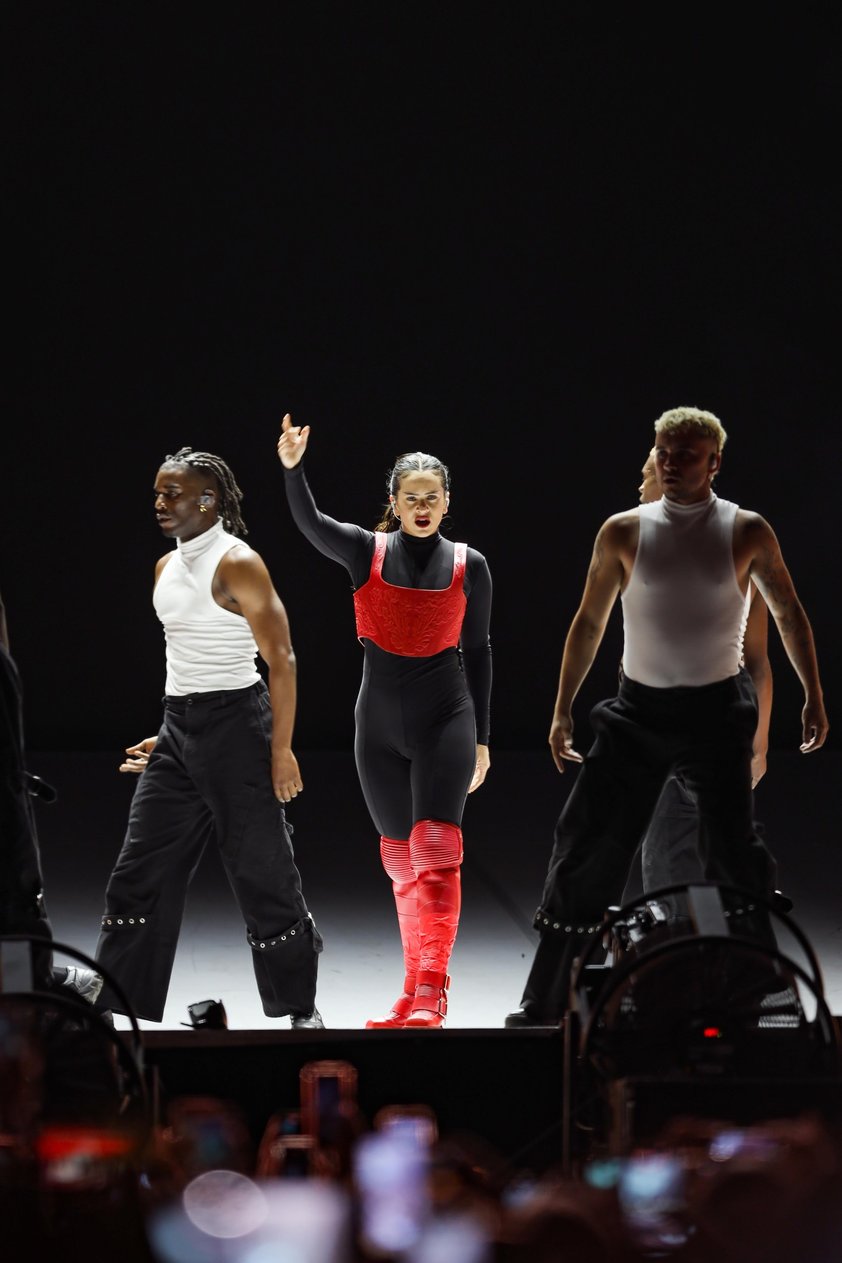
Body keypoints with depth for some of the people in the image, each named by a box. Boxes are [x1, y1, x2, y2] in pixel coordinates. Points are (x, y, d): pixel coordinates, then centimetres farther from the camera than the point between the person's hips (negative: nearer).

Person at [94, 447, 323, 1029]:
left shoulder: (238, 565, -13)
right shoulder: (167, 567, 11)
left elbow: (282, 659, -14)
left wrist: (282, 750, -17)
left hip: (235, 725, -8)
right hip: (179, 727, 8)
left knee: (262, 872, 0)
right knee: (140, 872, 4)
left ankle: (301, 1007, 14)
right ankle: (110, 1005, 8)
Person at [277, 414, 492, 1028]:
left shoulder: (469, 566, 1)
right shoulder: (367, 551, 0)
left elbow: (477, 650, 8)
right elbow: (310, 523, -18)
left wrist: (481, 739, 9)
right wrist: (292, 468, -37)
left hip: (445, 721, -2)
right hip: (380, 724, 2)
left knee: (437, 851, -15)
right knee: (401, 861, 10)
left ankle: (432, 992, -18)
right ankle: (415, 992, 19)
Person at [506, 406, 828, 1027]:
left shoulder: (747, 532, 0)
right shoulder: (624, 531, 3)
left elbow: (789, 614, 10)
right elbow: (589, 623, 10)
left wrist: (814, 695, 6)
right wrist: (563, 710, 9)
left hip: (715, 709, -2)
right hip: (639, 708, 2)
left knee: (733, 848, -10)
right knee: (586, 847, -1)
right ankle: (546, 1001, 7)